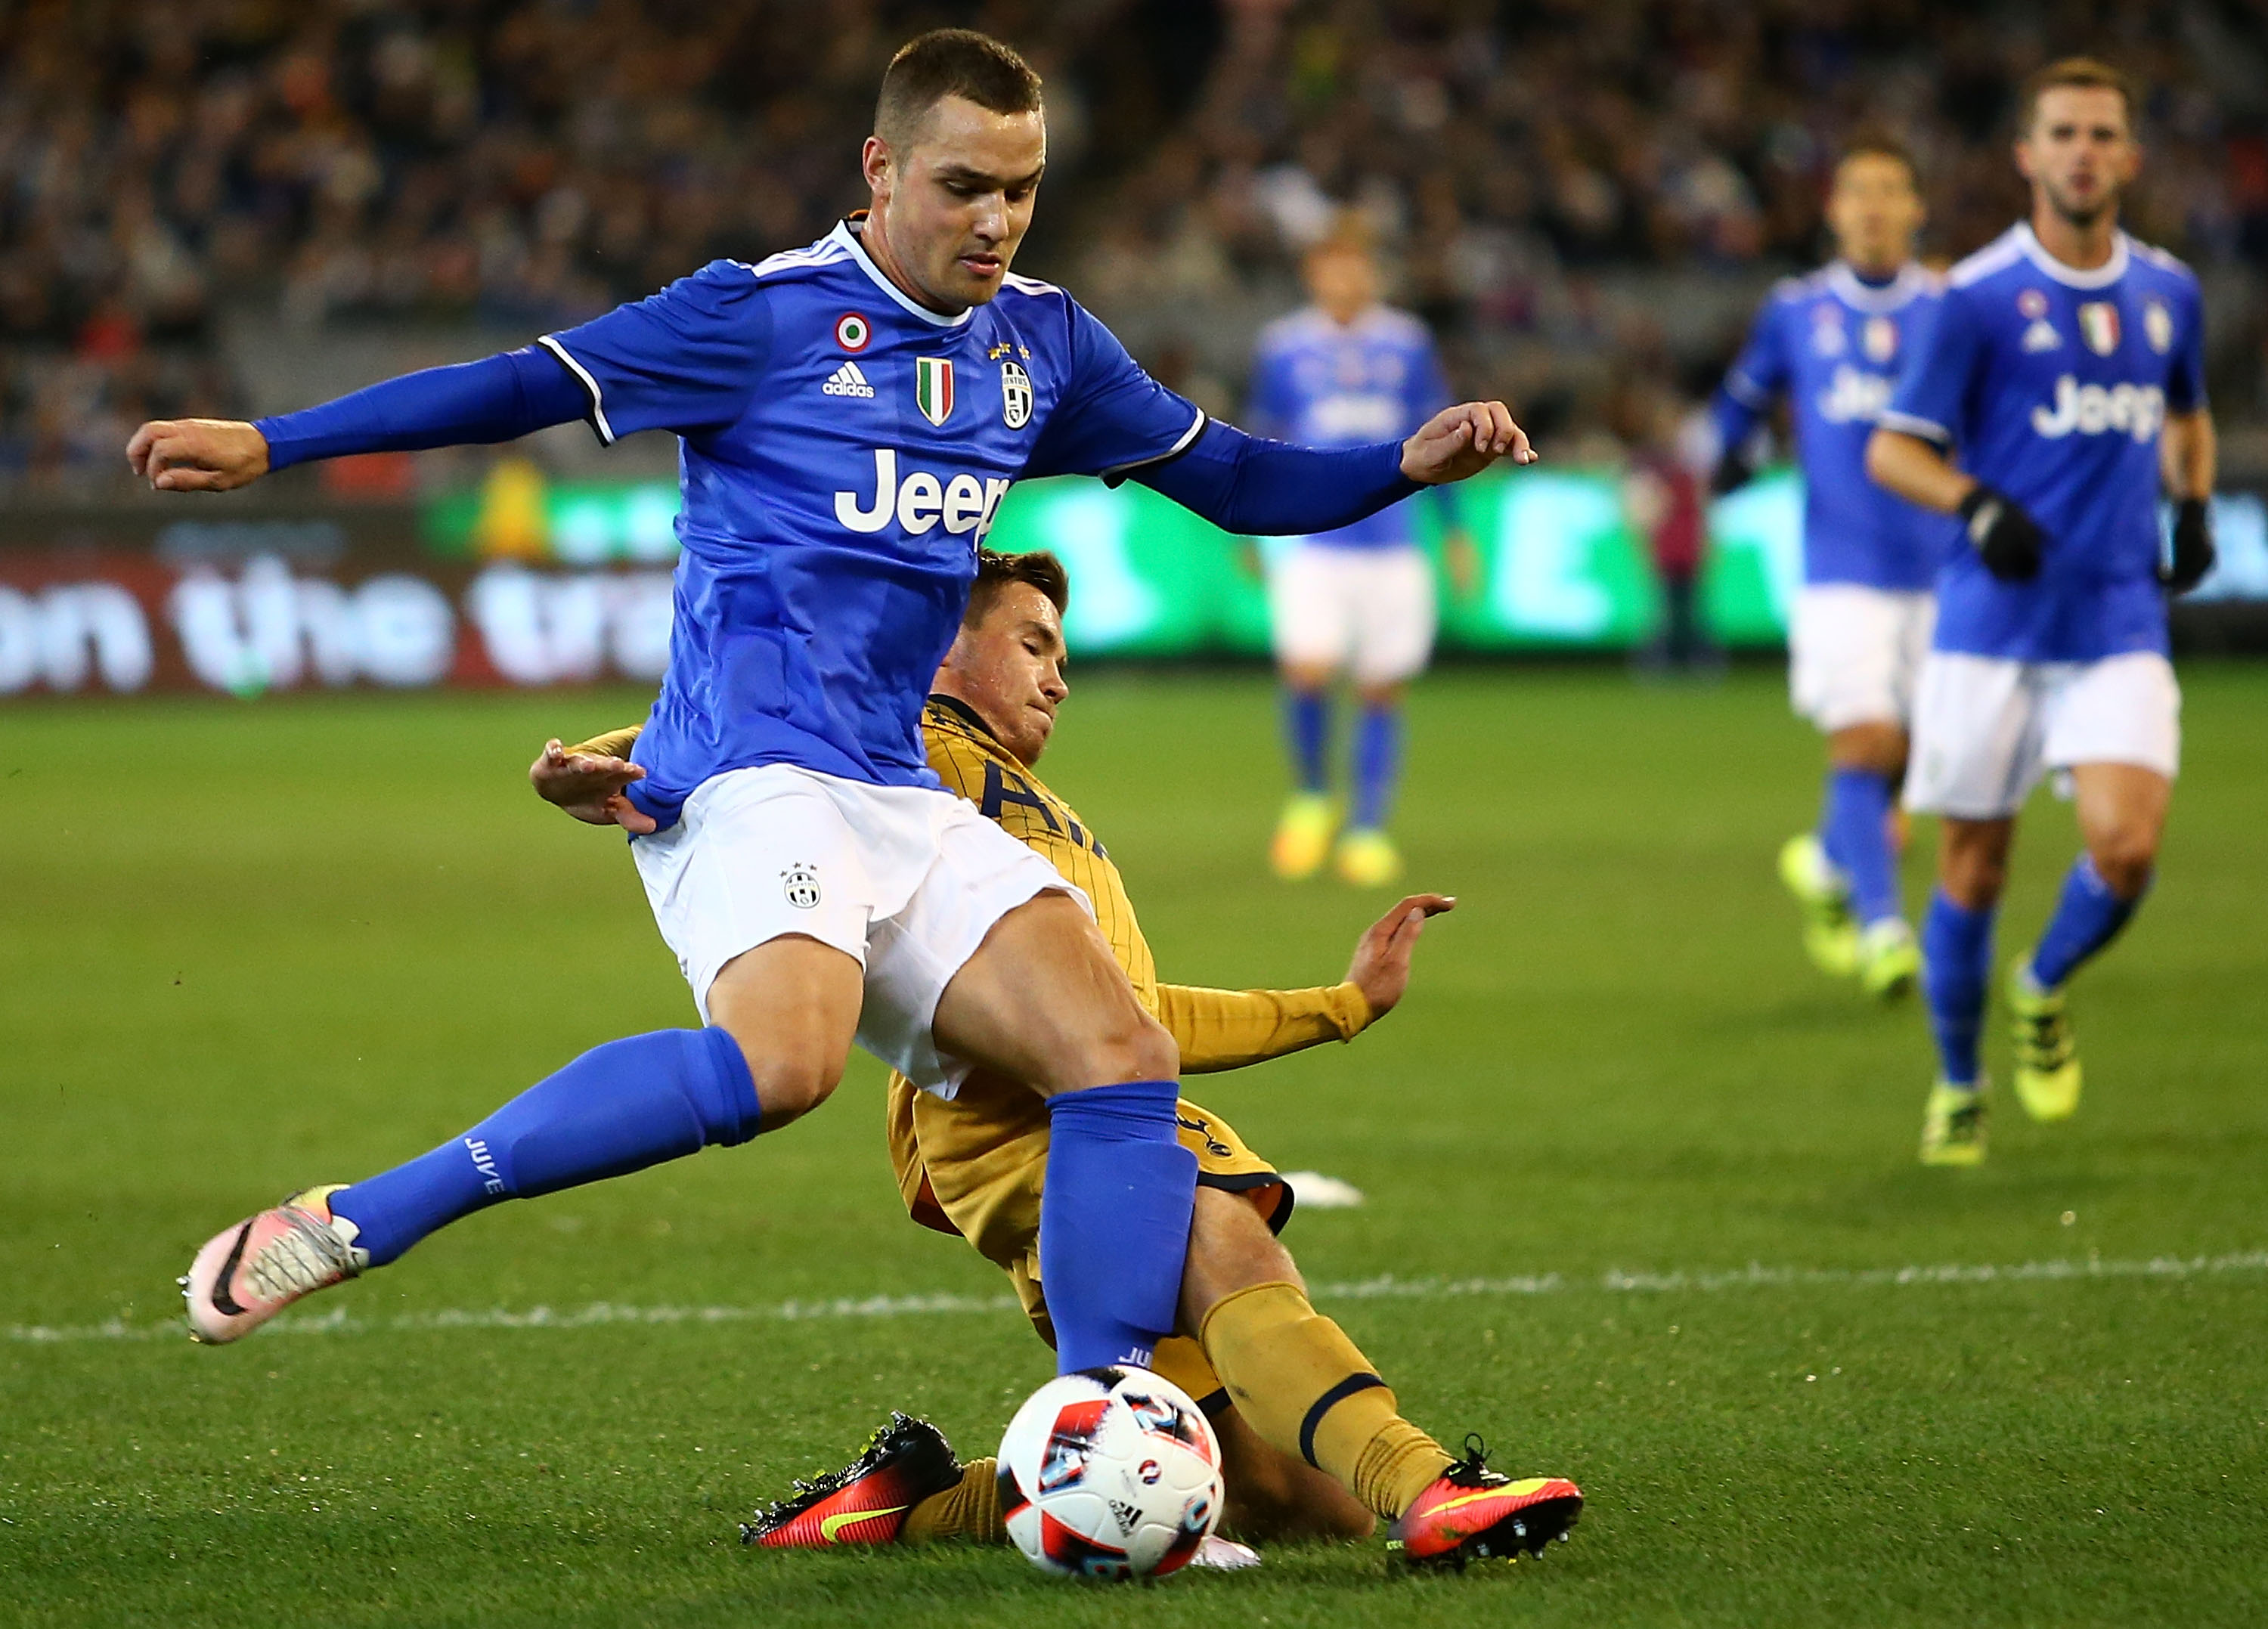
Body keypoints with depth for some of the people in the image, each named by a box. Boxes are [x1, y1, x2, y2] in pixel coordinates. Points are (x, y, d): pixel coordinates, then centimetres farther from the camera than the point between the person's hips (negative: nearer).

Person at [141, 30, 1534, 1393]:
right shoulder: (766, 315, -2)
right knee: (783, 1057, -34)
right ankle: (347, 1226, -28)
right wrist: (266, 447, -6)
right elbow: (526, 387, -2)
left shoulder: (1042, 342, 17)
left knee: (1123, 1058, -10)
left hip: (906, 804, 7)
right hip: (751, 776, -7)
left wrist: (1409, 464, 7)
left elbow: (1232, 479, 25)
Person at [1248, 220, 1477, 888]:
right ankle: (1310, 798, 6)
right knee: (1308, 671, -18)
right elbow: (1262, 447, 13)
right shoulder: (1282, 346, 4)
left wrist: (1455, 530, 14)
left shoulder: (1407, 343, 7)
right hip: (1310, 547, -2)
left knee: (1382, 691, 1)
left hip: (1392, 545, 2)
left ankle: (1367, 829, 12)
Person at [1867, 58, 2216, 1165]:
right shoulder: (1978, 297, -6)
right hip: (1994, 622, -2)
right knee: (1973, 868, 3)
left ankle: (2043, 991, 15)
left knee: (2127, 843, -16)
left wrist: (2193, 503, 10)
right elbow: (1892, 448, -3)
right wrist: (1976, 505, -20)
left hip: (2121, 625, 2)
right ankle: (1958, 1086, 23)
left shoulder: (2168, 293, 8)